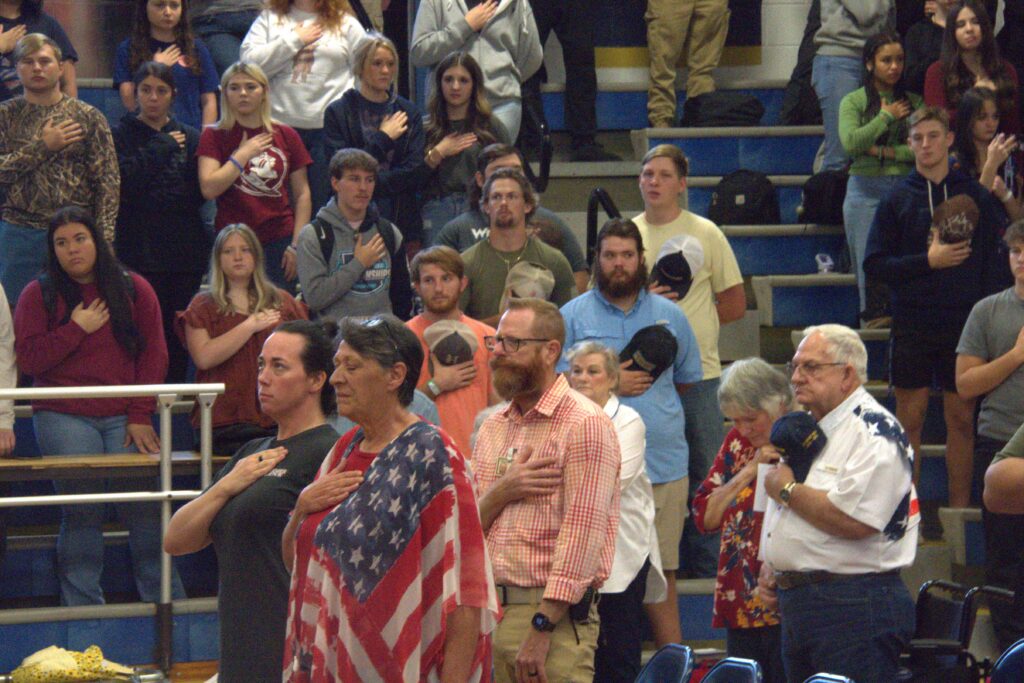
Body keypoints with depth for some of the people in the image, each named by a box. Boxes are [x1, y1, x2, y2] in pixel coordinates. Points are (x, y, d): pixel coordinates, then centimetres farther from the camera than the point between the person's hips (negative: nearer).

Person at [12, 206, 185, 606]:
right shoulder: (39, 295, 7)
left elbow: (154, 355, 6)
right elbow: (29, 359, -3)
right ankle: (82, 606, -3)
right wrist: (76, 329, -6)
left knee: (144, 509, -6)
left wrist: (141, 415, -2)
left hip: (124, 419, 1)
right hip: (64, 419, -1)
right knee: (81, 513, -8)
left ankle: (167, 602, 2)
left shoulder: (133, 289, 10)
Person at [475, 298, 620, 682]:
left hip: (553, 613, -6)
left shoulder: (585, 424, -7)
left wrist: (541, 629, -18)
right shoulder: (493, 428, 16)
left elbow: (582, 537, -14)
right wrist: (501, 492, -8)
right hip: (488, 609, 6)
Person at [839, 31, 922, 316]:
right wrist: (887, 117, -4)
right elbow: (851, 143, -12)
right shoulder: (853, 102, 5)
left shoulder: (914, 102, 9)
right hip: (866, 190, -1)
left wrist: (887, 152, -8)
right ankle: (872, 316, 6)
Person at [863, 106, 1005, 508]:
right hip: (913, 327, 0)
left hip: (965, 326, 0)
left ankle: (959, 509, 12)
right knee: (910, 420, 2)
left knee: (961, 419, 5)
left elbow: (993, 261, 5)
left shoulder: (976, 198, 5)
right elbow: (873, 264, -1)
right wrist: (928, 261, -13)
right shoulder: (898, 200, 4)